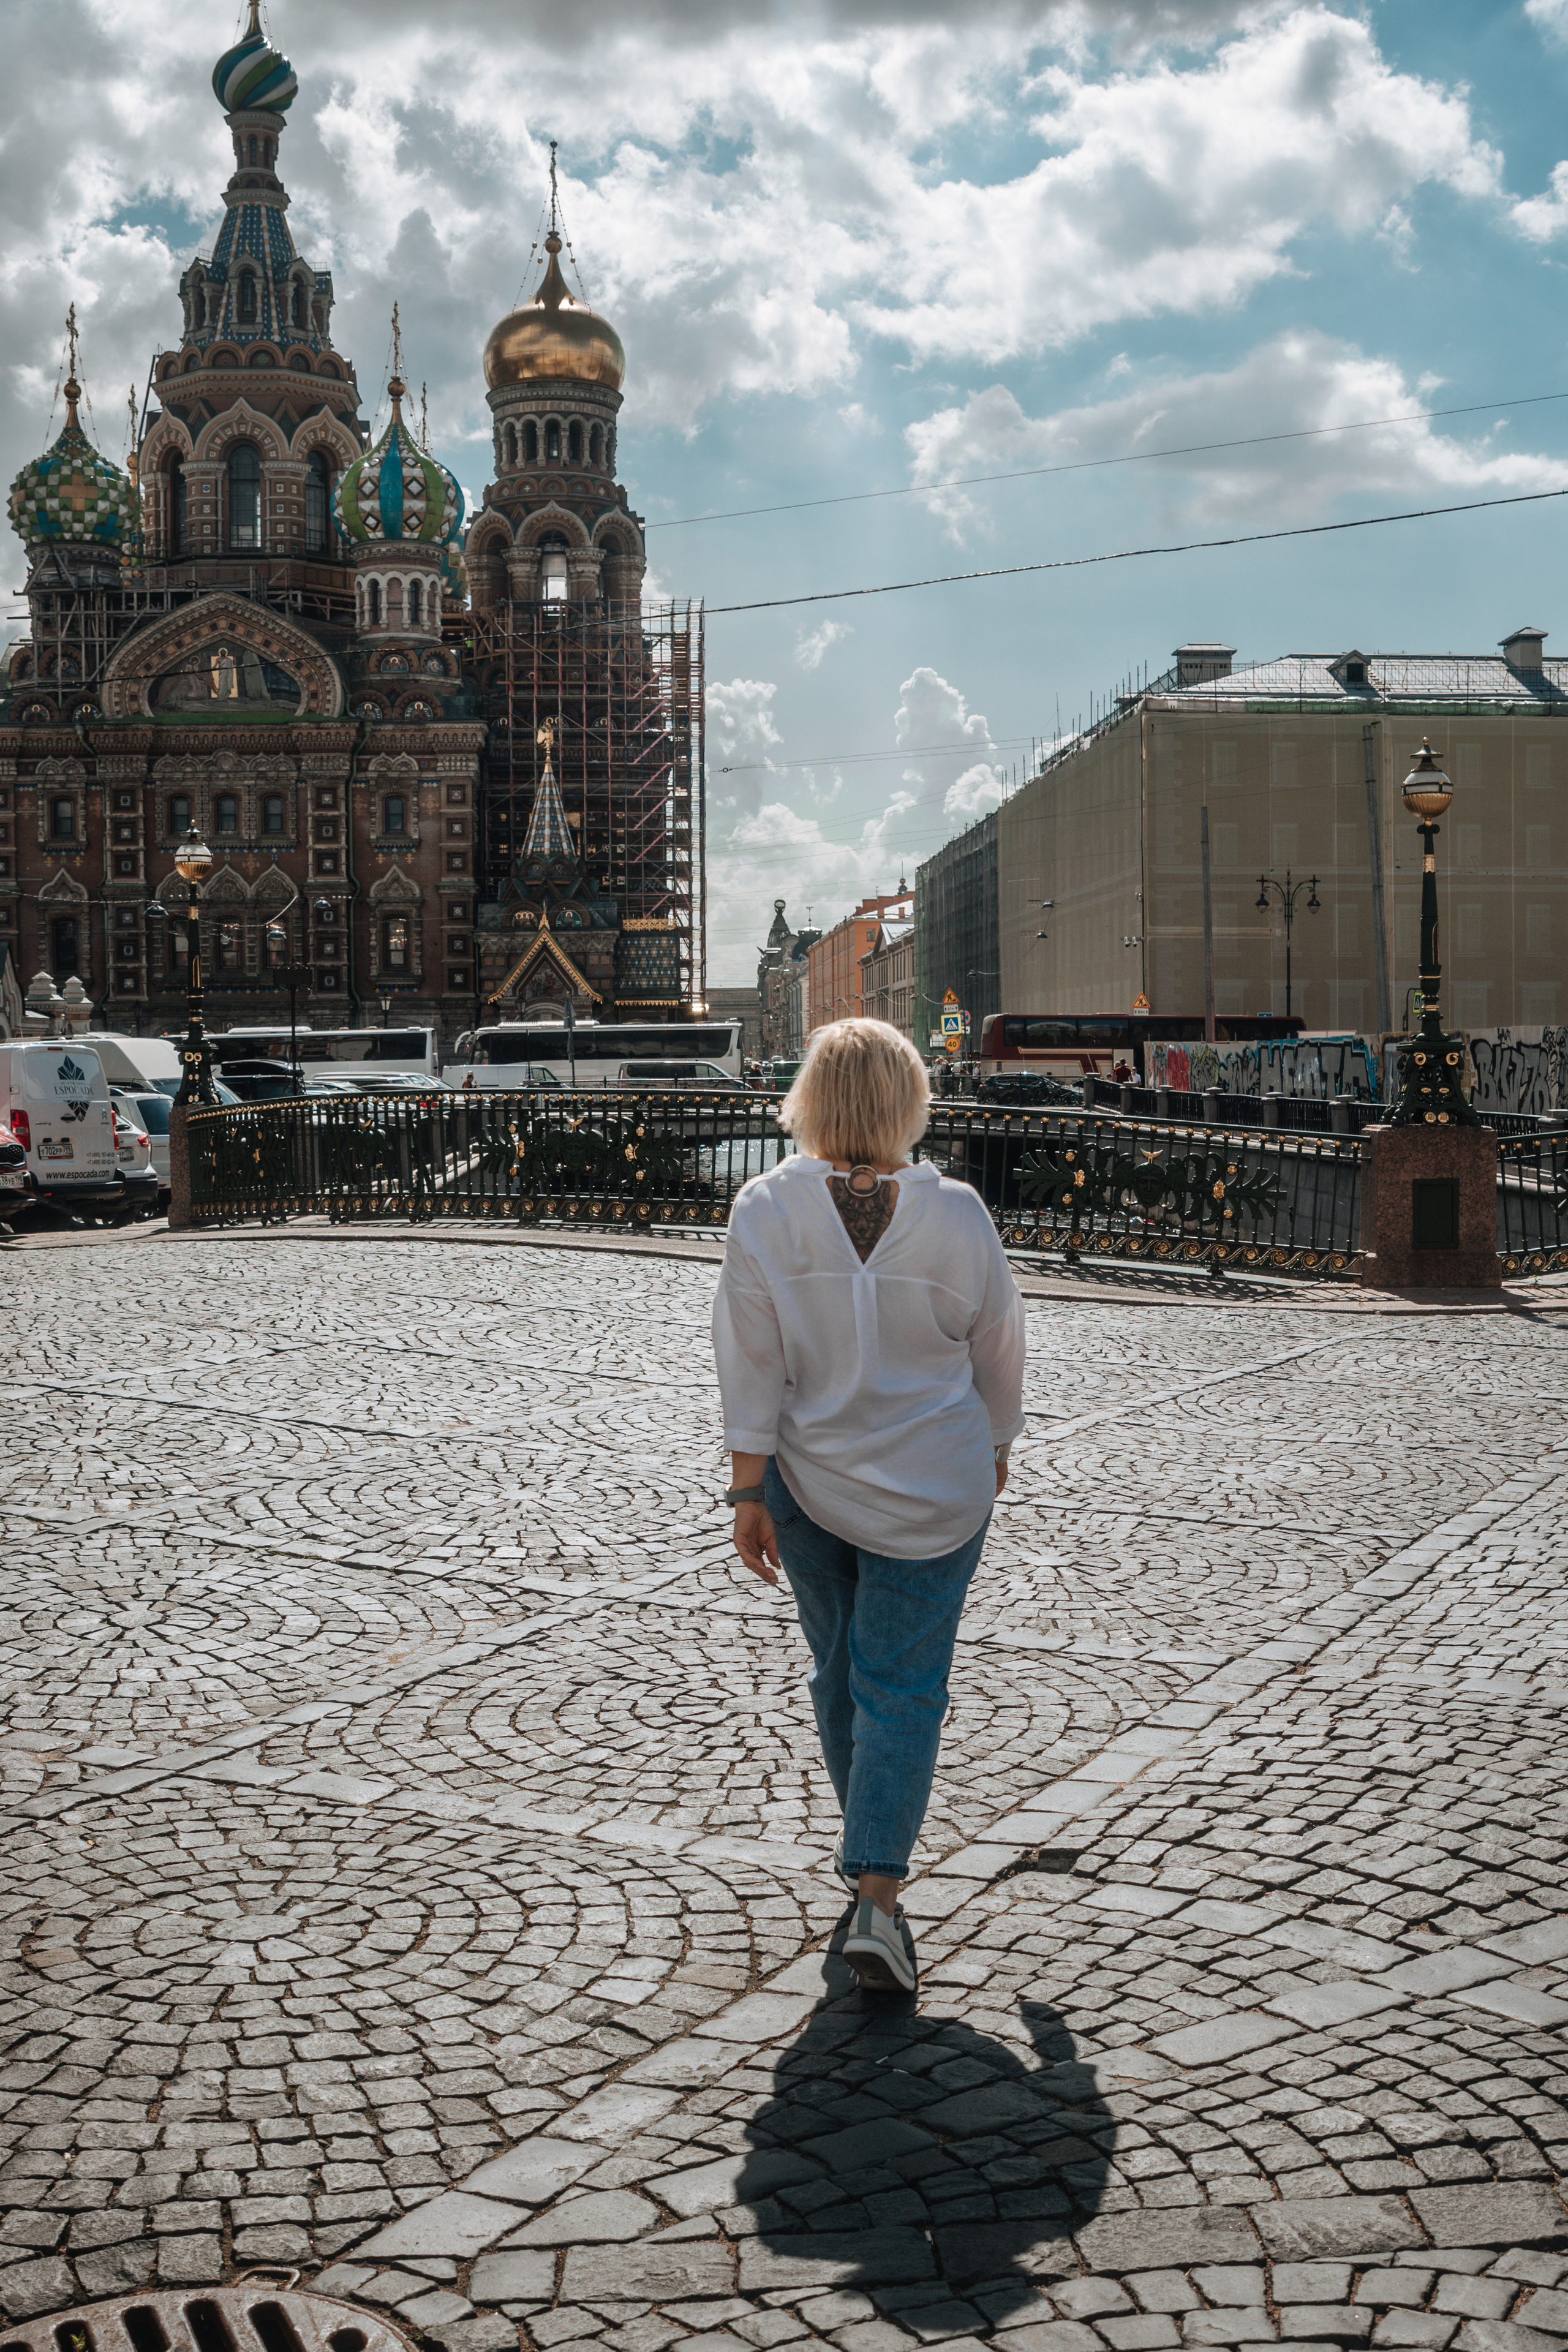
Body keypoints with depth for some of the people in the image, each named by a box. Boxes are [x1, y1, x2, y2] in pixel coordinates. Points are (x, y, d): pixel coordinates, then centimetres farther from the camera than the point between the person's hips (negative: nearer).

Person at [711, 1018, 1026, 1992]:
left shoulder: (767, 1209, -13)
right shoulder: (956, 1214, -12)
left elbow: (752, 1364, -11)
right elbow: (997, 1347, 1)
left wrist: (750, 1491, -5)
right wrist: (996, 1445, 18)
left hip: (809, 1480, 2)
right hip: (934, 1489, -2)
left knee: (840, 1667, 21)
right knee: (904, 1686, 5)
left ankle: (865, 1840, 41)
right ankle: (878, 1895, -4)